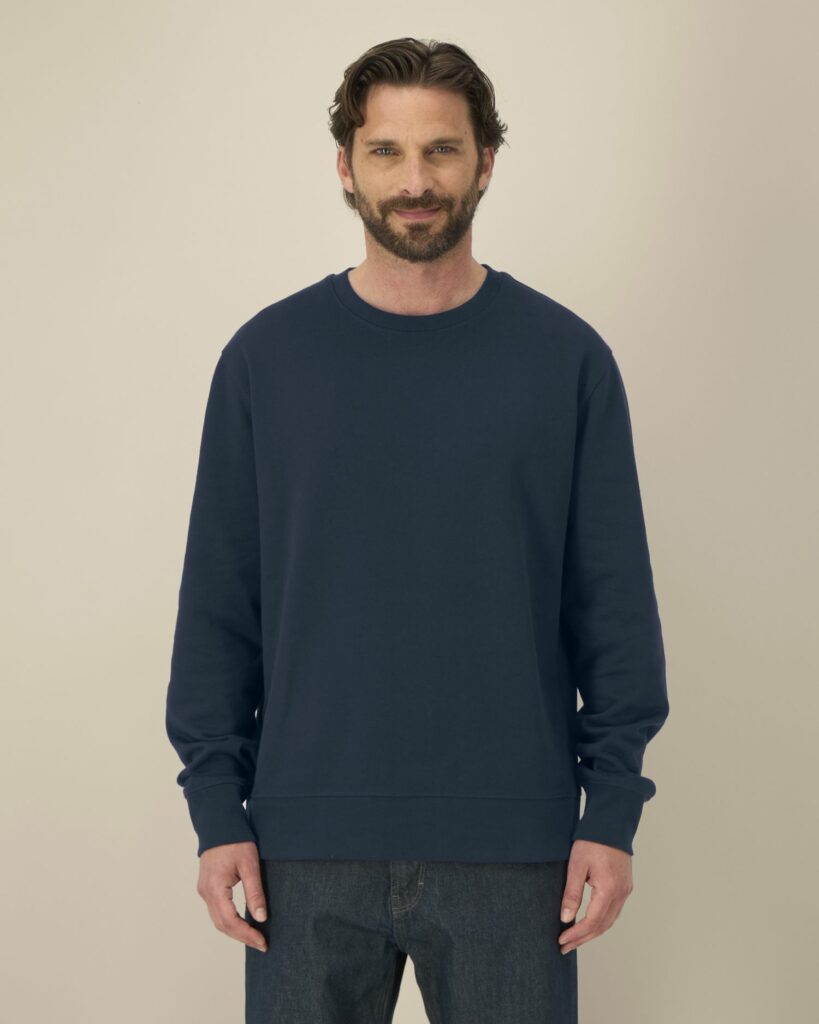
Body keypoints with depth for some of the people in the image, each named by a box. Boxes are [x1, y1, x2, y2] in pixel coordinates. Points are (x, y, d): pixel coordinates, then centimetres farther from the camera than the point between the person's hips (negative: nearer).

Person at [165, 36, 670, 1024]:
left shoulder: (566, 358, 1)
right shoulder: (267, 357, 2)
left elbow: (615, 604, 1)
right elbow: (217, 604, 3)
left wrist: (614, 810, -4)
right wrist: (217, 810, -2)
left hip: (512, 847, 0)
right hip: (309, 847, 1)